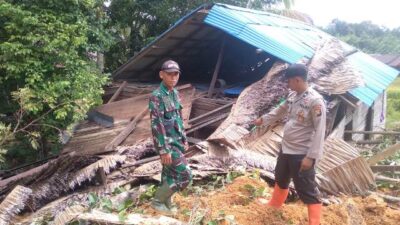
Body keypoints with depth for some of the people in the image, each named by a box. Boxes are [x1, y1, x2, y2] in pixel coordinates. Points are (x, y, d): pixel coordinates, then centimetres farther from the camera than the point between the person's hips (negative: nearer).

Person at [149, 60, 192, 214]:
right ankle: (157, 201, 10)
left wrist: (184, 139, 18)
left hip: (176, 142, 9)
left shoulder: (174, 94, 8)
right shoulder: (156, 96, -21)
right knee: (185, 176, -5)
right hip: (168, 144, -8)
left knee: (170, 174, 17)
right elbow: (157, 125, -23)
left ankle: (165, 203, 32)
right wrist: (164, 151, -23)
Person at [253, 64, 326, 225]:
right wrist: (263, 120, 26)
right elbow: (280, 111, 22)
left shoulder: (315, 101, -22)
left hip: (302, 154, -9)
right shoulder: (292, 96, 3)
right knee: (280, 179, 29)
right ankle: (274, 205, 53)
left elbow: (319, 131, -22)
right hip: (286, 149, 9)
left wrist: (311, 156, -24)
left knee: (307, 191, -1)